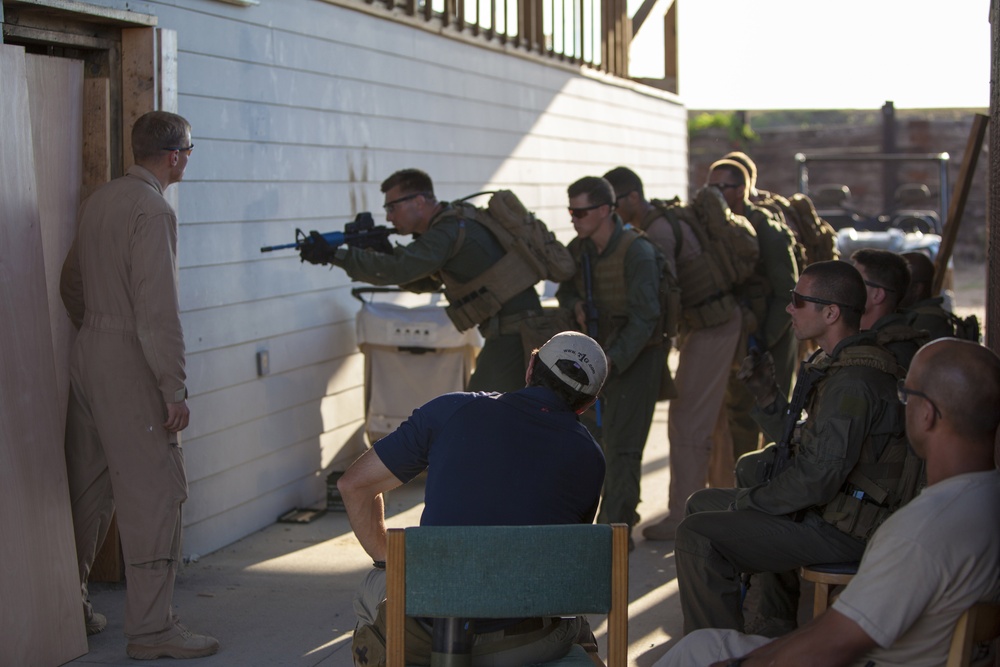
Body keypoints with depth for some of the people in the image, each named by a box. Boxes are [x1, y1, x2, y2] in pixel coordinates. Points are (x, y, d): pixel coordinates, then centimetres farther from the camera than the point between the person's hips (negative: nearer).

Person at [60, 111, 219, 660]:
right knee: (152, 491, -4)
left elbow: (71, 284, 20)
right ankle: (150, 627, -1)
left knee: (87, 488, 16)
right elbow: (158, 309, -21)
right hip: (130, 367, -9)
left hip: (87, 355, 9)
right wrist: (174, 389, -19)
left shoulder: (99, 200, 11)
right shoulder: (153, 209, -16)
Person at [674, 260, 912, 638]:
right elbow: (805, 444, 17)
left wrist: (749, 502, -12)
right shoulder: (837, 364, 12)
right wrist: (766, 394, 3)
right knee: (703, 504, 23)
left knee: (697, 538, -21)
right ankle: (774, 629, 27)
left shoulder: (853, 381, -23)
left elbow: (819, 476, -26)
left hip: (840, 531, -11)